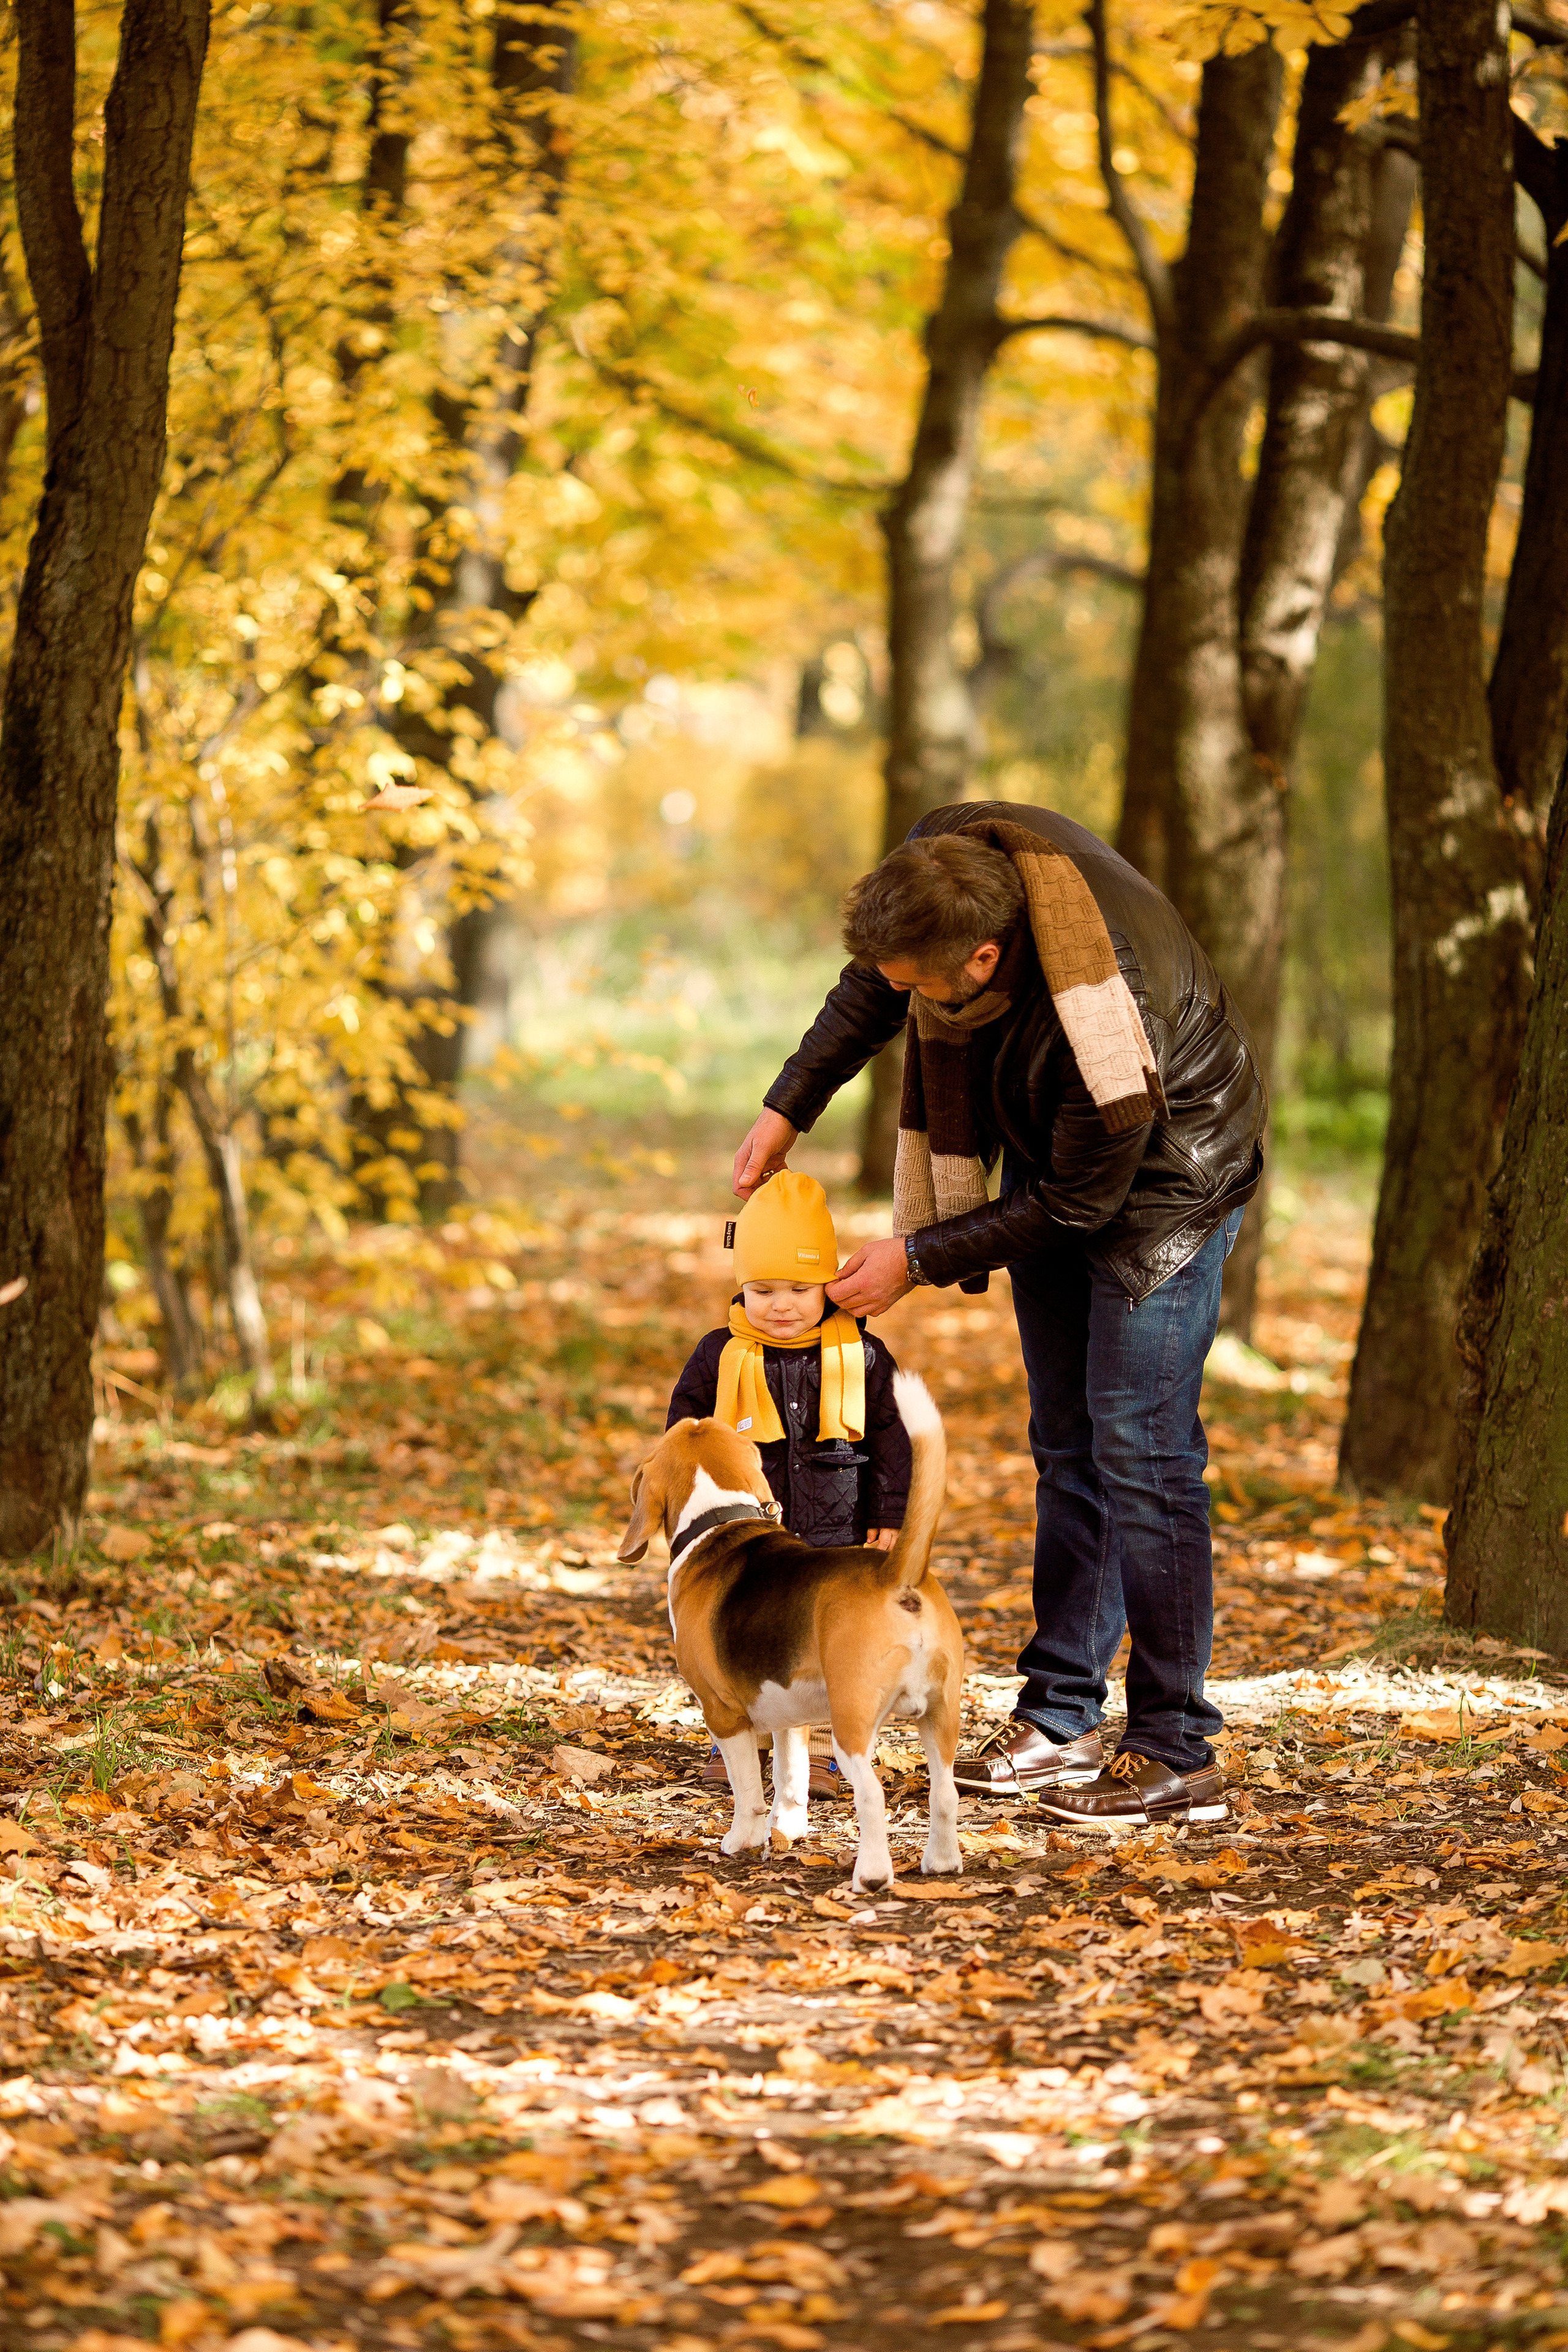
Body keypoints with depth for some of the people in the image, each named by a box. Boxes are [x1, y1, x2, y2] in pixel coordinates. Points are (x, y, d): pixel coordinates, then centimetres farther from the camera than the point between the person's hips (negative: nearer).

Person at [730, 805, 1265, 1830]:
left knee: (1138, 1448, -12)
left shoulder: (1102, 1027, -42)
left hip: (1162, 1181, -7)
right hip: (1050, 1158, 7)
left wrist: (917, 1259, -20)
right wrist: (787, 1110, -2)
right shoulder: (948, 857, -24)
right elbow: (872, 990, 0)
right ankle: (1059, 1723, 18)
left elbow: (1076, 1205, -26)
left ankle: (1177, 1756, -6)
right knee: (1067, 1445, 11)